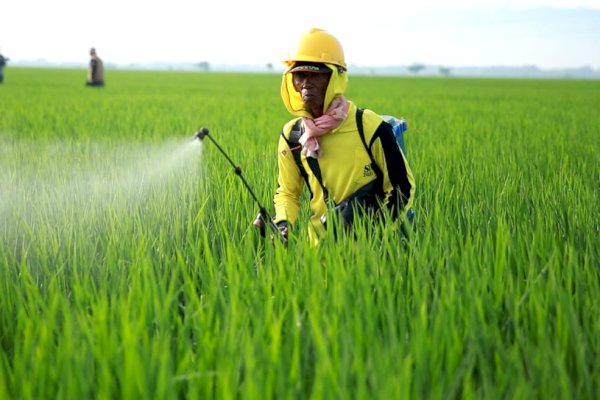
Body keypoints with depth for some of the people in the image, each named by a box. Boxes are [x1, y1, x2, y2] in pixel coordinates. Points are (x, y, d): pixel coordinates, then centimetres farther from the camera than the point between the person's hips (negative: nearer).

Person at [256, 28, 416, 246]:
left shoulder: (369, 127, -8)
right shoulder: (292, 135, 3)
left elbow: (403, 186, -1)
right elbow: (287, 192, 15)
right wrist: (282, 224, -5)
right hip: (321, 244, 1)